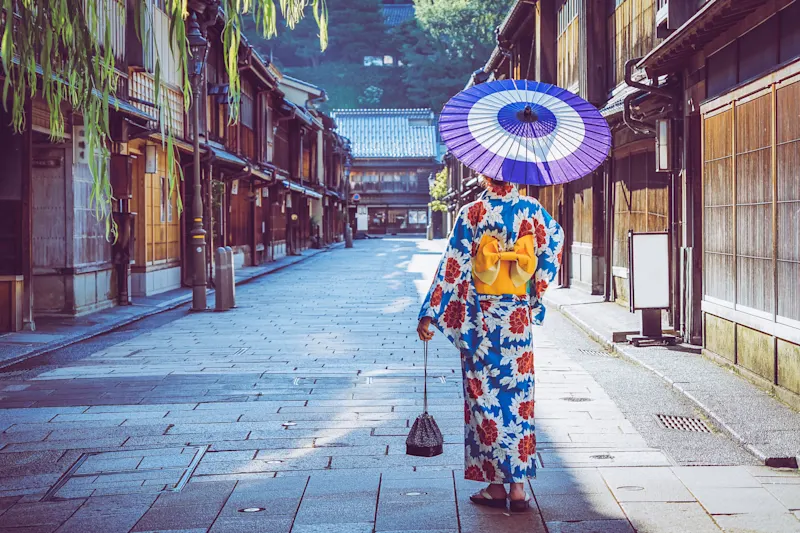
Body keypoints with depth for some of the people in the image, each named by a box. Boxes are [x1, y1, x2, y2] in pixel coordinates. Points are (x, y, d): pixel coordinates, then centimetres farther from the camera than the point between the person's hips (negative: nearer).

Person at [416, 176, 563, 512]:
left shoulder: (472, 213, -7)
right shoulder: (531, 210, 1)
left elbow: (454, 267, -9)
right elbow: (554, 243, 14)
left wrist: (430, 314, -6)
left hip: (480, 319, -2)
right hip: (518, 320, 2)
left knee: (484, 396, 5)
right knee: (519, 396, 6)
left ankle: (494, 485, 7)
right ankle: (518, 486, 6)